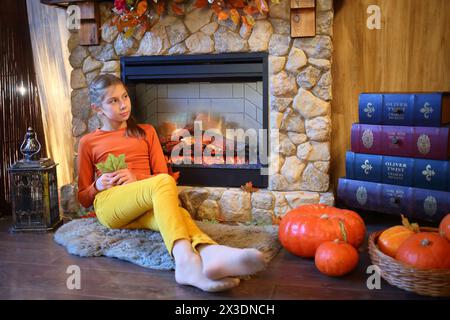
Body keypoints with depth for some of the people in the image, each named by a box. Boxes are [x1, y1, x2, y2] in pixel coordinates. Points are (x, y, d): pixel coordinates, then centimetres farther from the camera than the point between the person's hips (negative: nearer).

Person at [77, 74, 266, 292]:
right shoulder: (88, 142, 16)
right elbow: (83, 198, 18)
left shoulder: (146, 132, 21)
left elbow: (161, 174, 15)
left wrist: (136, 179, -5)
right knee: (164, 183, -35)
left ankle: (209, 254, -67)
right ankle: (187, 260, -60)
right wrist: (98, 186, -5)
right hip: (109, 205, -2)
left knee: (174, 211, -36)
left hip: (143, 209, 3)